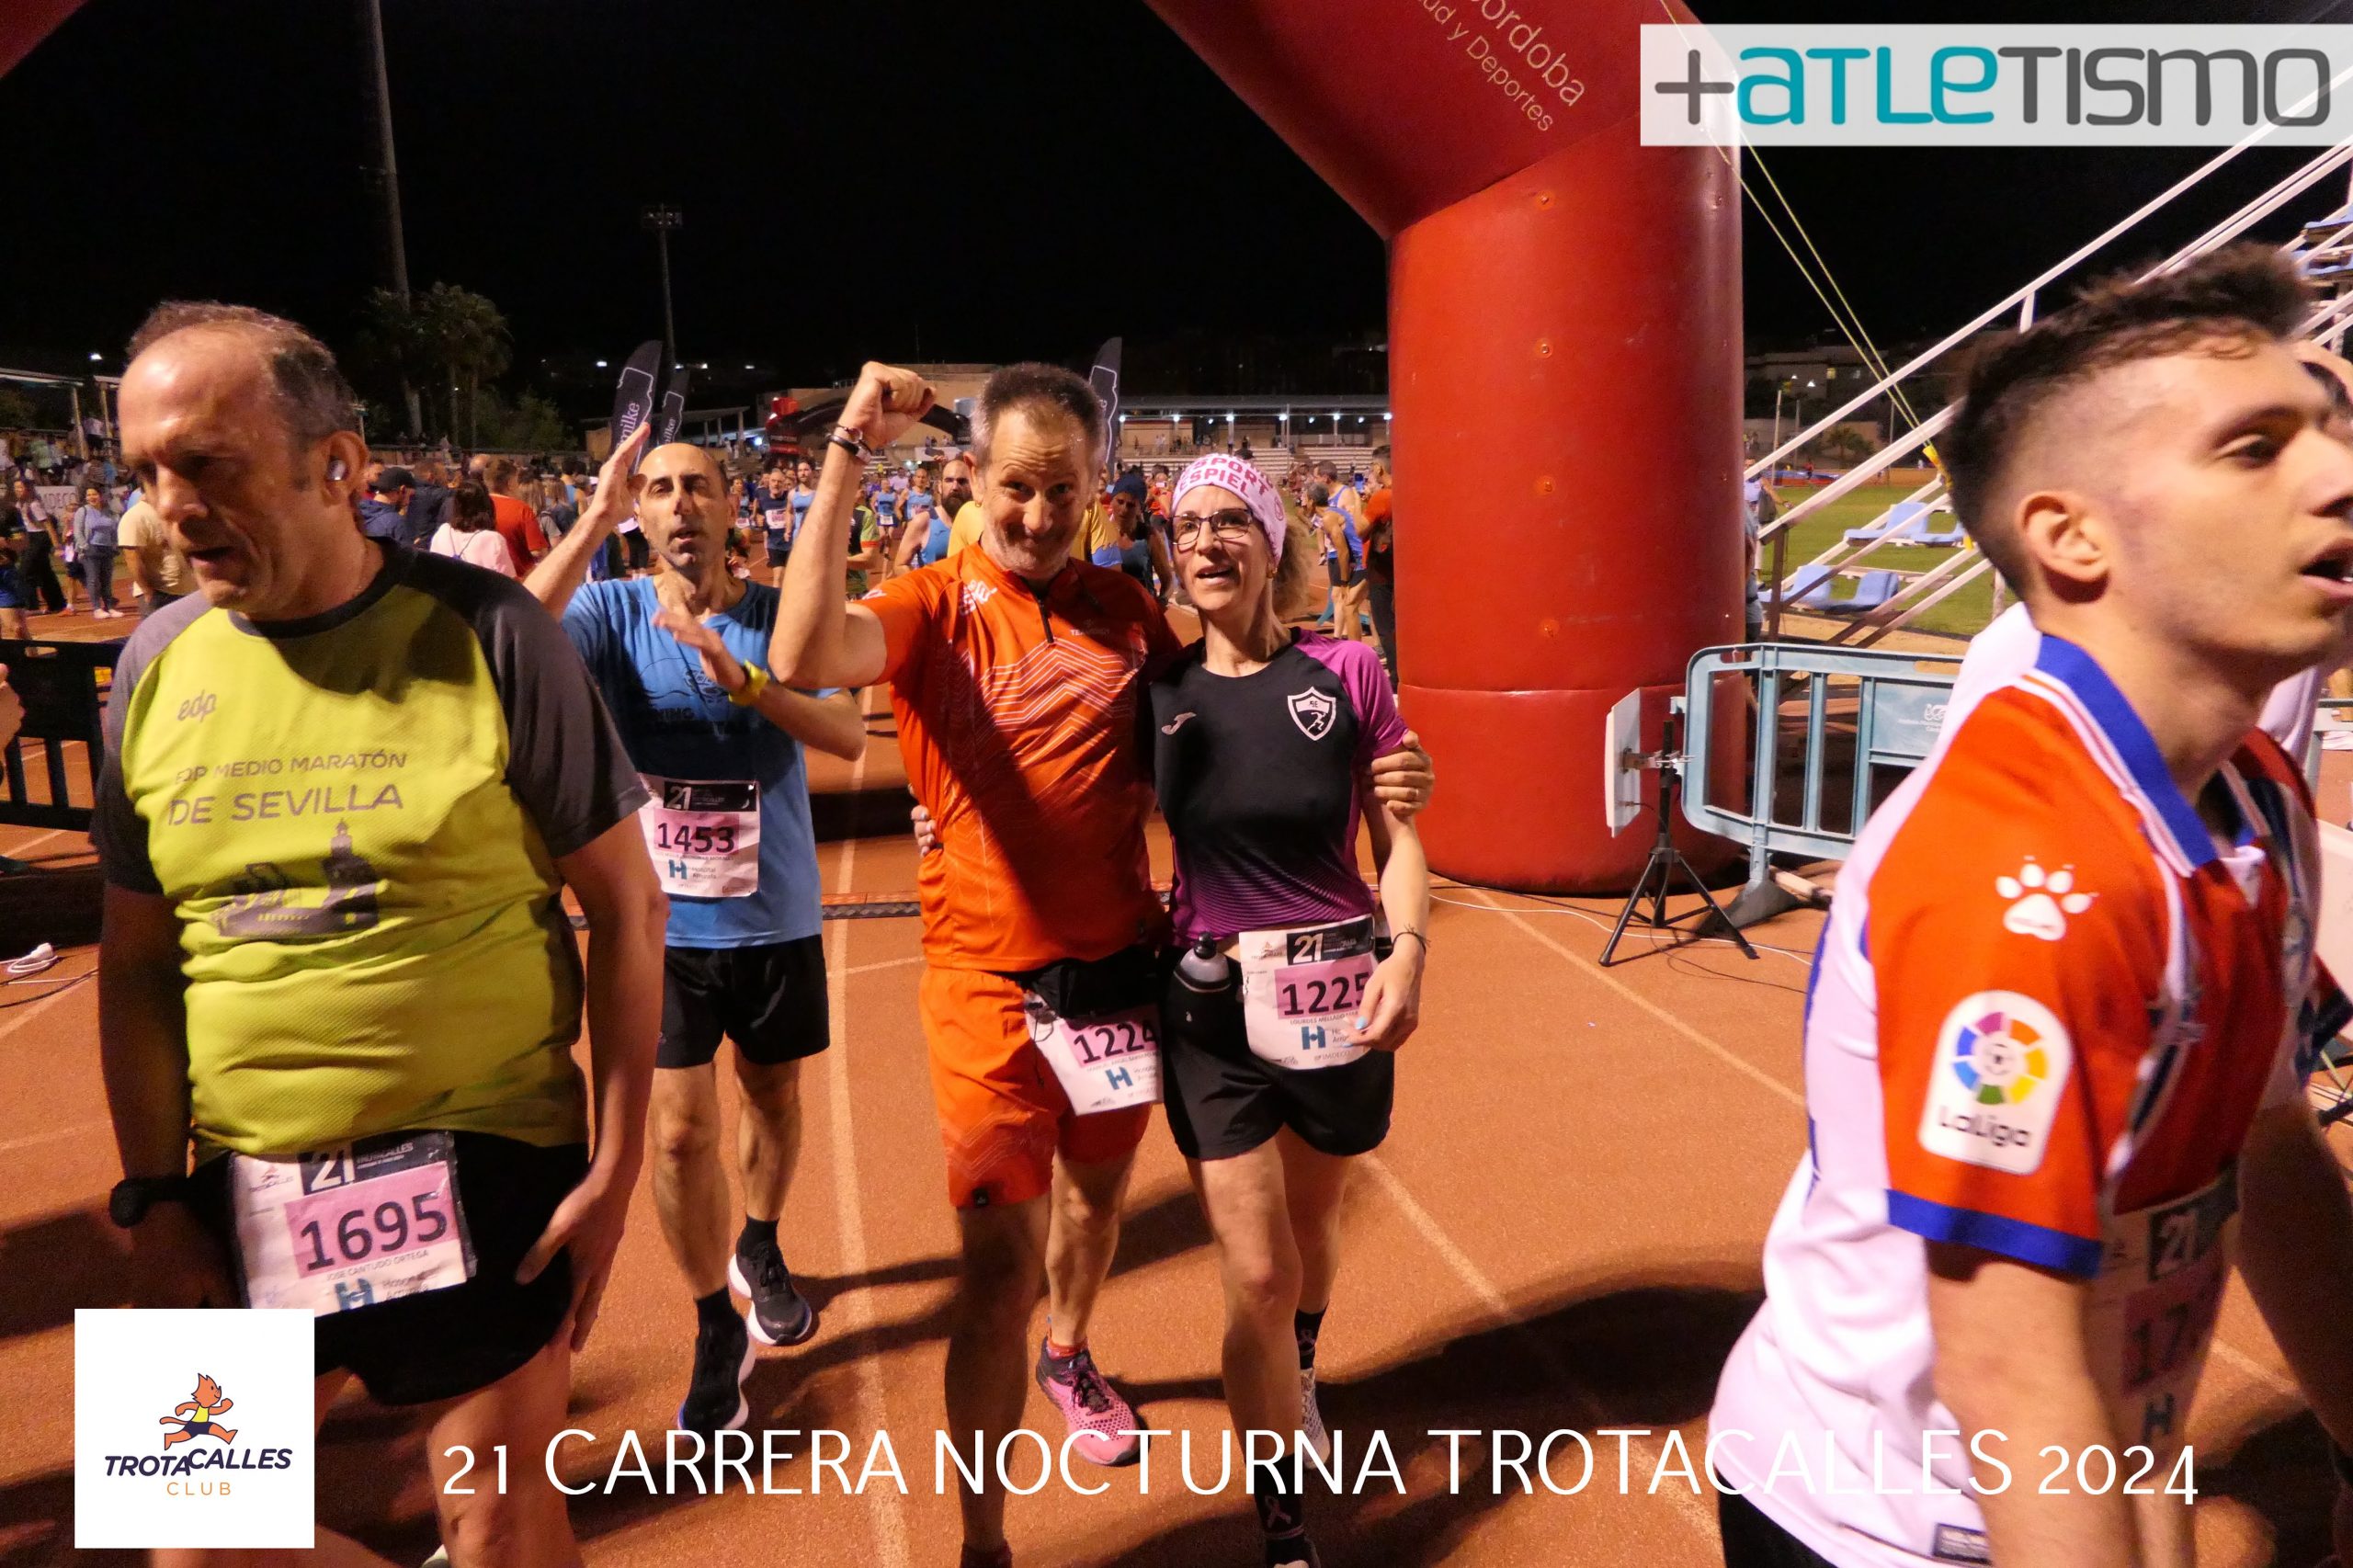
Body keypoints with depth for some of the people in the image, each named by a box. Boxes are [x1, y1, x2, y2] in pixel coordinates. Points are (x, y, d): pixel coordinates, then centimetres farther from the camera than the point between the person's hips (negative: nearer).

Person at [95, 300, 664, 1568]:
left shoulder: (486, 636, -12)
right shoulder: (159, 665, 1)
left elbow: (626, 906, -8)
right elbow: (137, 962, 8)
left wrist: (616, 1165, -10)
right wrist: (153, 1198, 4)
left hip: (483, 1173, -4)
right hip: (244, 1189, 5)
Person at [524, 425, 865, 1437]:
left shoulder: (779, 615, -5)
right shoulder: (613, 611, -5)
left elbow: (849, 735, -19)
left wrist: (735, 675, -31)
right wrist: (595, 518, -28)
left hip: (775, 915, 1)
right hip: (662, 919, -1)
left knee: (772, 1098, 19)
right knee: (681, 1131, -1)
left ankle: (758, 1250, 46)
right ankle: (717, 1330, 19)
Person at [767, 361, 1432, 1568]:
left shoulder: (1127, 610, 4)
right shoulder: (934, 609, -8)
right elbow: (803, 658, -28)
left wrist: (1365, 778, -5)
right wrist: (848, 451, -28)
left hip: (1121, 968, 5)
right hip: (989, 979, -4)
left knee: (1096, 1188, 24)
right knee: (999, 1264, -3)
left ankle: (1069, 1358, 55)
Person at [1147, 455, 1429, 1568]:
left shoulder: (1344, 674, -4)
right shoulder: (1158, 692, -1)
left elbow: (1398, 837, -3)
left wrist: (1408, 949, -19)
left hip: (1338, 992, 1)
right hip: (1211, 1003, 0)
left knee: (1311, 1221, 23)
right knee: (1256, 1275, -1)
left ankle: (1298, 1370, 57)